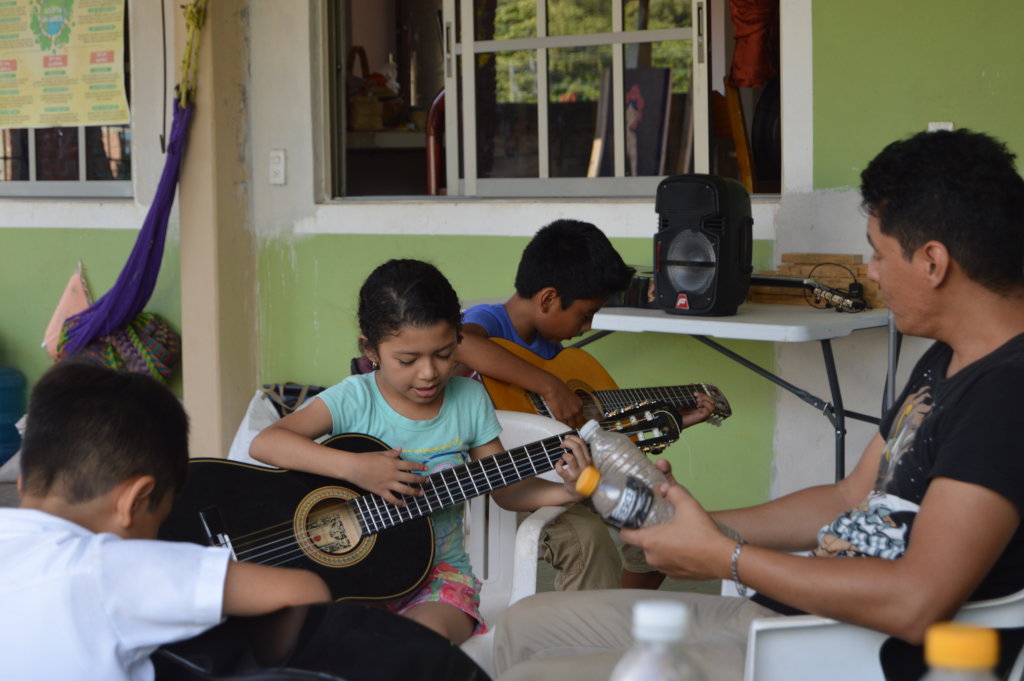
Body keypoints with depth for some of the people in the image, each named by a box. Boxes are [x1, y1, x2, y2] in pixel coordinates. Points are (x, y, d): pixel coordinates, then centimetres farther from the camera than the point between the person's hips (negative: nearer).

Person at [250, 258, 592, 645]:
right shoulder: (355, 400, -8)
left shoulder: (469, 401, 2)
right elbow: (264, 443, -20)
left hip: (439, 572, 1)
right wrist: (352, 467, -29)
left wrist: (565, 492, -11)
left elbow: (506, 489, 8)